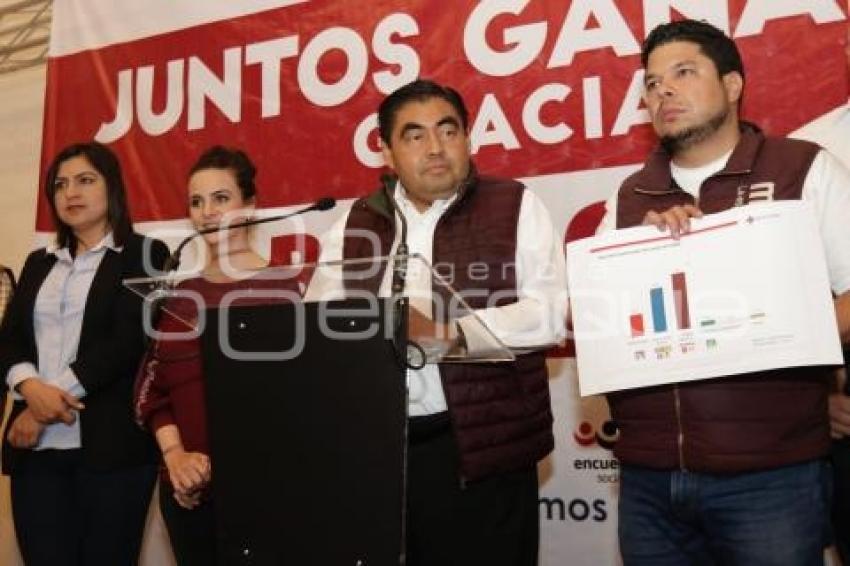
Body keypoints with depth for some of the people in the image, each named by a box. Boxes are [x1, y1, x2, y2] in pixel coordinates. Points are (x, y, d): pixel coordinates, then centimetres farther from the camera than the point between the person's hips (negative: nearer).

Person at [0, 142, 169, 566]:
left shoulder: (144, 254, 2)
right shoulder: (38, 262, 20)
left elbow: (128, 342, -8)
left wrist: (57, 391, -12)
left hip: (110, 444, -4)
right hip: (36, 447, 5)